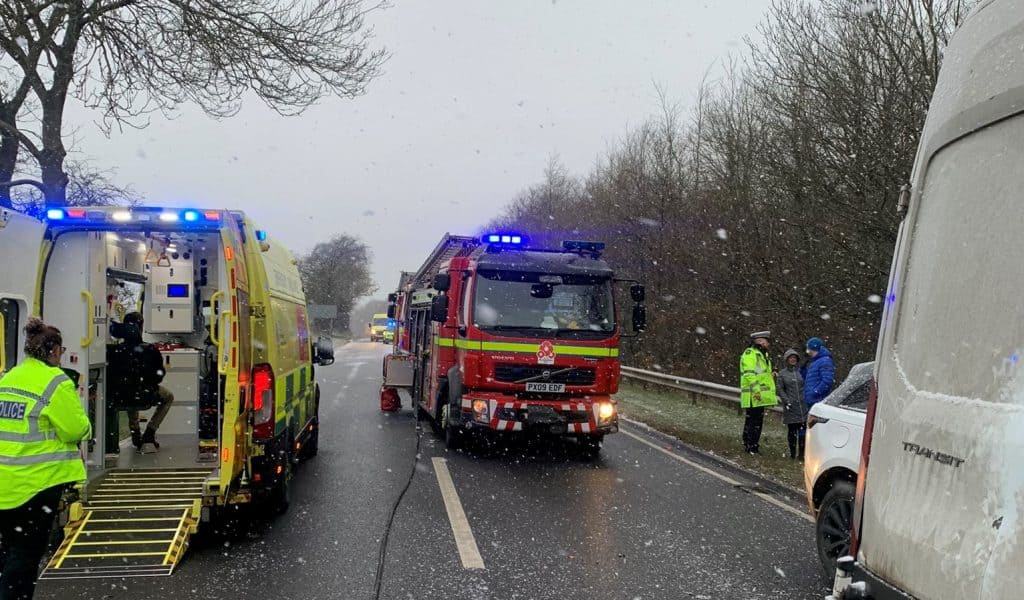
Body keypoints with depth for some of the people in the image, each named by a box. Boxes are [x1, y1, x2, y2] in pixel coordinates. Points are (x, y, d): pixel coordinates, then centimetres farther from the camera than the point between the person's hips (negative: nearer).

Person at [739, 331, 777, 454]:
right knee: (753, 420, -9)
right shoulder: (750, 354, -12)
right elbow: (749, 374, -21)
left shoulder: (762, 354, 22)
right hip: (753, 396, -10)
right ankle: (750, 446, -7)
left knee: (758, 421, 13)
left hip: (760, 396, 10)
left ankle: (754, 445, 19)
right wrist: (756, 389, -25)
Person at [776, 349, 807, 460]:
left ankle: (801, 453, 6)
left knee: (803, 430, -1)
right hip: (790, 407, -1)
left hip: (803, 406, 1)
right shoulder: (782, 374, 7)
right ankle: (792, 453, 11)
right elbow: (779, 389, 4)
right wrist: (787, 401, -7)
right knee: (792, 431, 3)